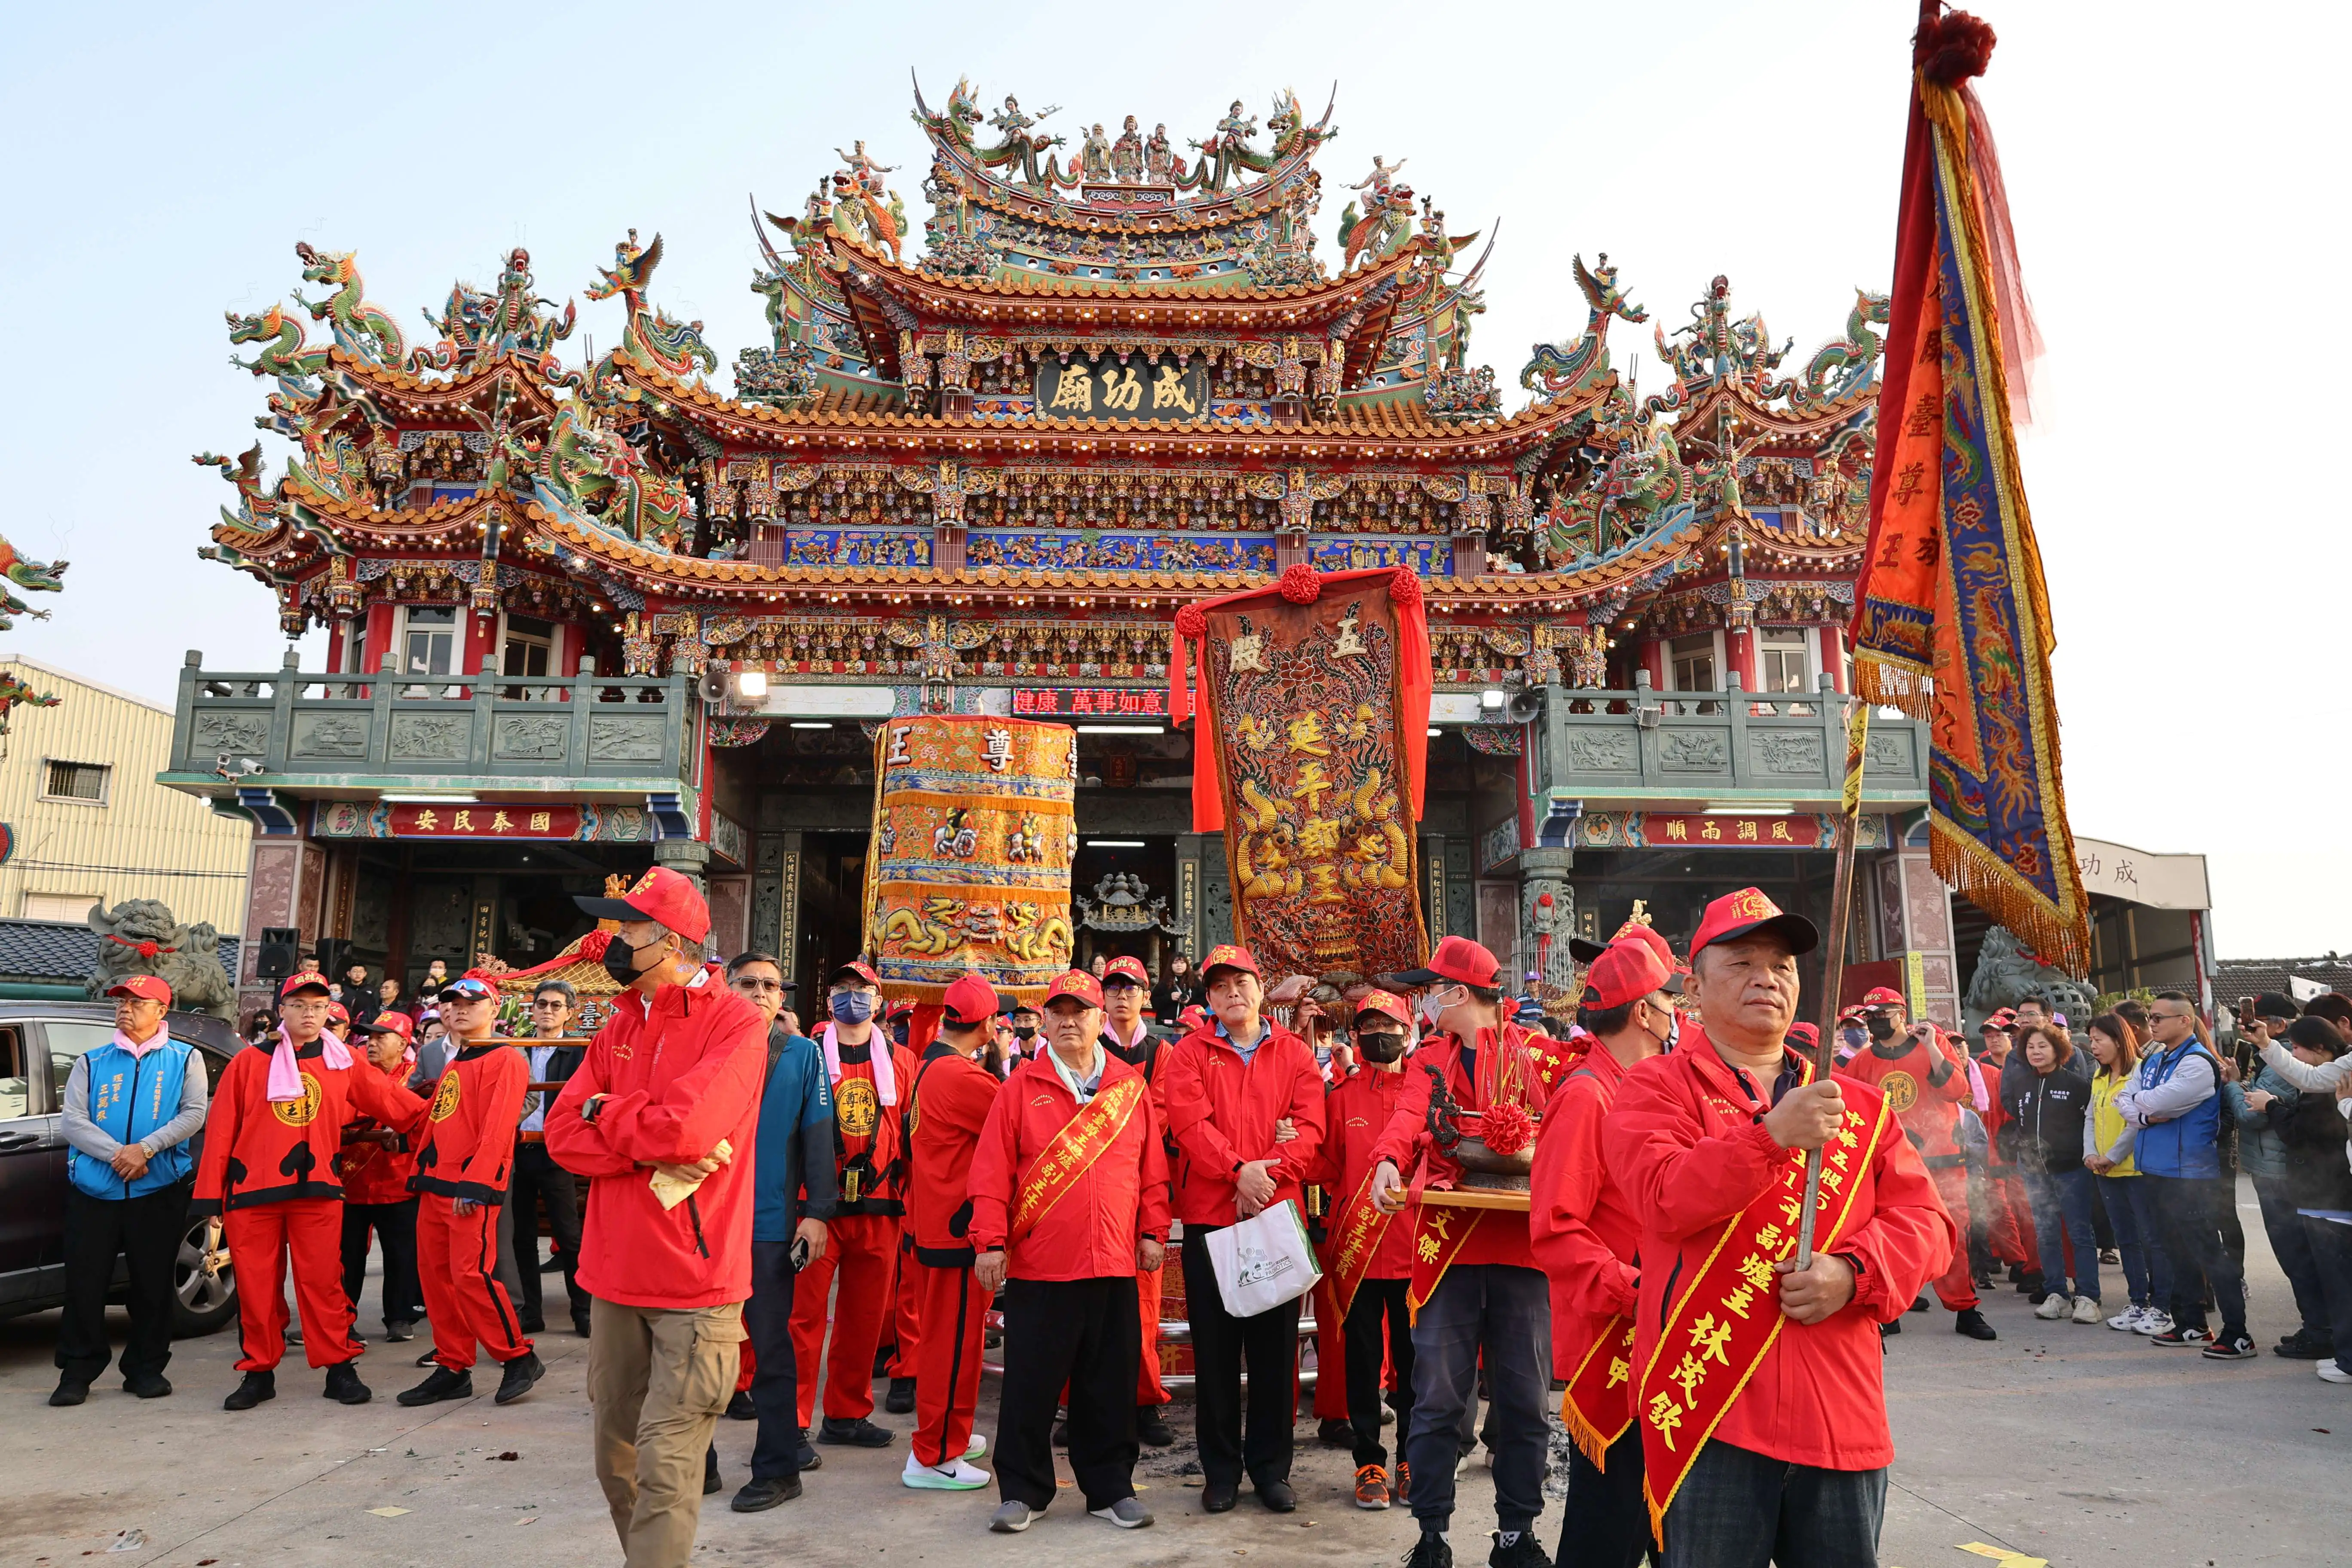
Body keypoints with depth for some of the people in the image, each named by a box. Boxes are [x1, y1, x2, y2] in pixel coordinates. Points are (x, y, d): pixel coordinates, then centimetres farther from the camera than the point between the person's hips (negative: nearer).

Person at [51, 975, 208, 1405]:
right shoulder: (91, 1063, 11)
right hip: (93, 1191, 1)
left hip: (159, 1191, -1)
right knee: (84, 1283, 1)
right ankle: (78, 1372, 13)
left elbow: (193, 1114, -5)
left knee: (153, 1283, 5)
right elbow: (73, 1121, -1)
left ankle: (147, 1369, 16)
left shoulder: (185, 1060, 7)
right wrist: (117, 1155, -16)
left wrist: (146, 1148, -19)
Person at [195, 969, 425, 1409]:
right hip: (251, 1192, 0)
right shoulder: (249, 1062, 3)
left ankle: (340, 1368, 9)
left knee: (323, 1281, 0)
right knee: (256, 1286, 6)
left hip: (317, 1191, 0)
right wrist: (210, 1195, -1)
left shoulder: (344, 1064, 7)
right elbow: (221, 1129, 2)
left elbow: (390, 1101, 13)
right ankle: (259, 1373, 20)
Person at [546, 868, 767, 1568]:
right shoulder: (619, 1027, 12)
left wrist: (604, 1112, -5)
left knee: (664, 1469, -6)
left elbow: (687, 1127, -23)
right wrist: (653, 1153, -14)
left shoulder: (734, 1022, -10)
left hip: (696, 1283, -7)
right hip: (617, 1276, 7)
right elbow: (564, 1135, 4)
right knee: (617, 1462, 15)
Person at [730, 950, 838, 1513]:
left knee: (771, 1347, 5)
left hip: (770, 1221, -2)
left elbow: (818, 1135, -1)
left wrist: (817, 1212, -8)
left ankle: (777, 1467, 16)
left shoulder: (802, 1052, 2)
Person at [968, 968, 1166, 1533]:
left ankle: (1110, 1487, 25)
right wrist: (991, 1242, -9)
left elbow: (1152, 1170, 8)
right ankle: (1022, 1491, 21)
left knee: (1110, 1384, 11)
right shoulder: (1022, 1086, 0)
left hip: (1115, 1264, 2)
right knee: (1030, 1384, 6)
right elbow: (992, 1172, -3)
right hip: (1037, 1264, -2)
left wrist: (1153, 1232, 3)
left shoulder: (1131, 1087, 7)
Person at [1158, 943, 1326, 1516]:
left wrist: (1270, 1173, -17)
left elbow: (1310, 1126, -2)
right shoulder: (1188, 1054, 5)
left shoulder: (1295, 1054, 9)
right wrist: (1238, 1170, -21)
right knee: (1215, 1347, 5)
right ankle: (1221, 1469, 18)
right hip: (1209, 1217, -1)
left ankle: (1271, 1465, 21)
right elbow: (1190, 1123, -10)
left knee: (1276, 1345, 7)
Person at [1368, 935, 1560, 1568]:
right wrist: (1389, 1161, -30)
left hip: (1522, 1244, -1)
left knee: (1523, 1399, 7)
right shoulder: (1431, 1060, 10)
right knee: (1438, 1398, 3)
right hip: (1448, 1245, 1)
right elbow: (1408, 1115, -9)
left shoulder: (1537, 1052, 6)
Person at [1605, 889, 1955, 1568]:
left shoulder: (1860, 1105, 14)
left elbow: (1927, 1222, 8)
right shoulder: (1657, 1087, 1)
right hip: (1709, 1407, -4)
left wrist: (1853, 1272, -11)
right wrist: (1772, 1136, -24)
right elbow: (1664, 1199, -16)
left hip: (1845, 1419, 4)